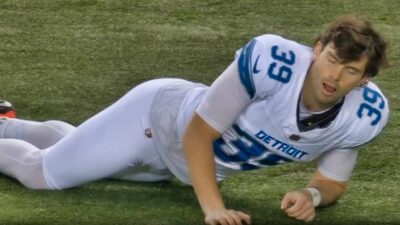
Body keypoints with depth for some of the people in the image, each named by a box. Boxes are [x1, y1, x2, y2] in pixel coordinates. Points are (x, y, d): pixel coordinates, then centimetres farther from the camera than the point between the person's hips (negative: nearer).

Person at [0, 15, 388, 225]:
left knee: (78, 161, 31)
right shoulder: (271, 61, -40)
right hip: (160, 115, -6)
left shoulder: (363, 114, -24)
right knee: (42, 172, 11)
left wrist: (312, 194, -29)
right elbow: (198, 134, -31)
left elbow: (334, 182, -7)